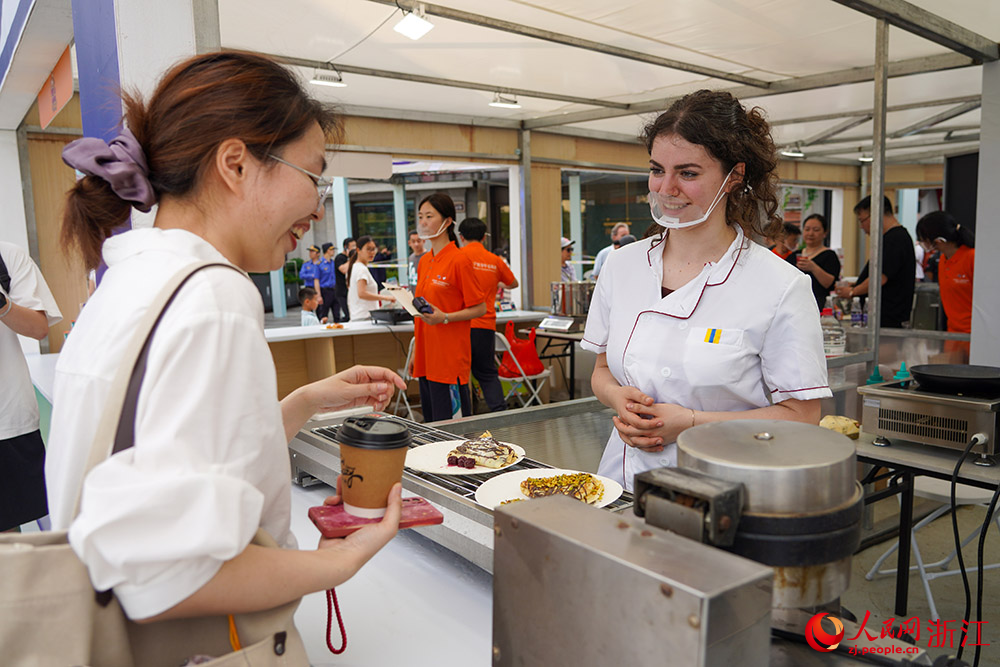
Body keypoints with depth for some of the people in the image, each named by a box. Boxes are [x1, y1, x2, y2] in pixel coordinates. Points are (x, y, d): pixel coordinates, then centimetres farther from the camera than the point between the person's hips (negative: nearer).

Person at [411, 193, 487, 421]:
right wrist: (415, 354, 18)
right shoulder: (424, 261, 13)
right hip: (426, 358, 8)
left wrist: (444, 317, -22)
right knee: (431, 422, 13)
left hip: (450, 359, -8)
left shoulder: (459, 261, -10)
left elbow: (480, 308, -8)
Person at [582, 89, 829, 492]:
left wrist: (692, 423, -14)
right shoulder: (622, 265, 5)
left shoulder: (781, 287, -7)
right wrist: (618, 397, -6)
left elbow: (800, 418, -5)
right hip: (624, 482, 3)